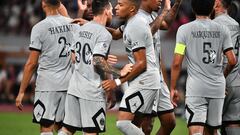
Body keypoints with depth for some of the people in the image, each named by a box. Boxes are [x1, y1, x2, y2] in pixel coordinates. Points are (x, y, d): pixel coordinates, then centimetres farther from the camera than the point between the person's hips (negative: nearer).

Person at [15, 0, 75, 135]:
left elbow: (32, 63, -8)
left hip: (47, 86, -5)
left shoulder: (39, 28, -9)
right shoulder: (72, 24, 3)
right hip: (69, 84, 5)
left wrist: (21, 92, -2)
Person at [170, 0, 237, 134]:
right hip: (218, 88, 3)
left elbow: (177, 63, -6)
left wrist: (173, 89, 3)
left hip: (196, 88, -3)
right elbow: (232, 61, 0)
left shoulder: (184, 29, -3)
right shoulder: (222, 30, 3)